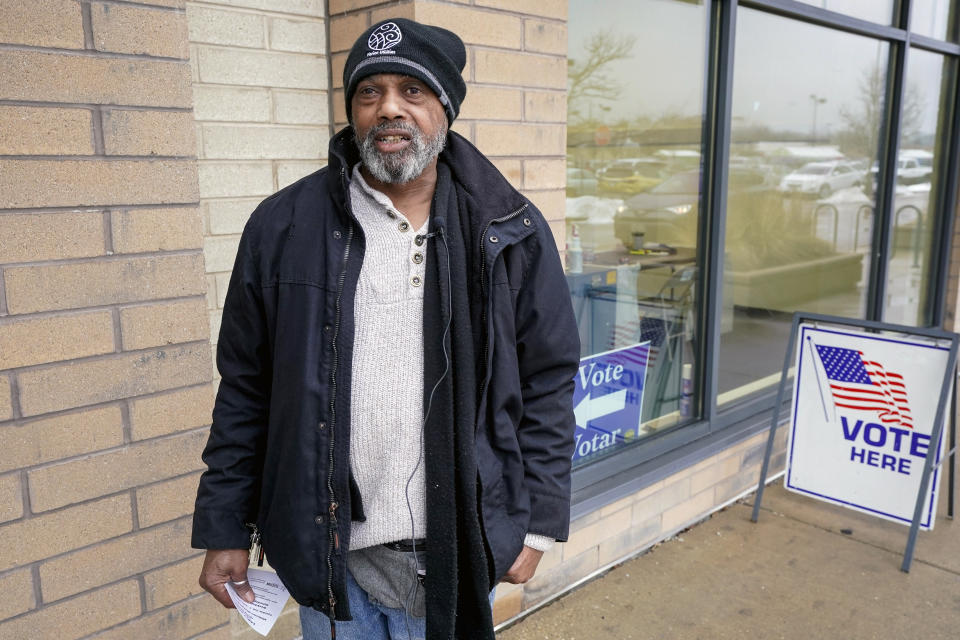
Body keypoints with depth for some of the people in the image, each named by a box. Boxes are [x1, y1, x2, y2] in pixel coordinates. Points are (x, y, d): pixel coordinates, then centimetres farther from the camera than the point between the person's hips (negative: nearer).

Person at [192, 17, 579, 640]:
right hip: (328, 557, 1)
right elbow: (245, 389, 1)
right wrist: (224, 531, 2)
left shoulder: (512, 231, -4)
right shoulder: (284, 227, -3)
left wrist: (536, 522, -1)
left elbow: (549, 380, 0)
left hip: (460, 555, 0)